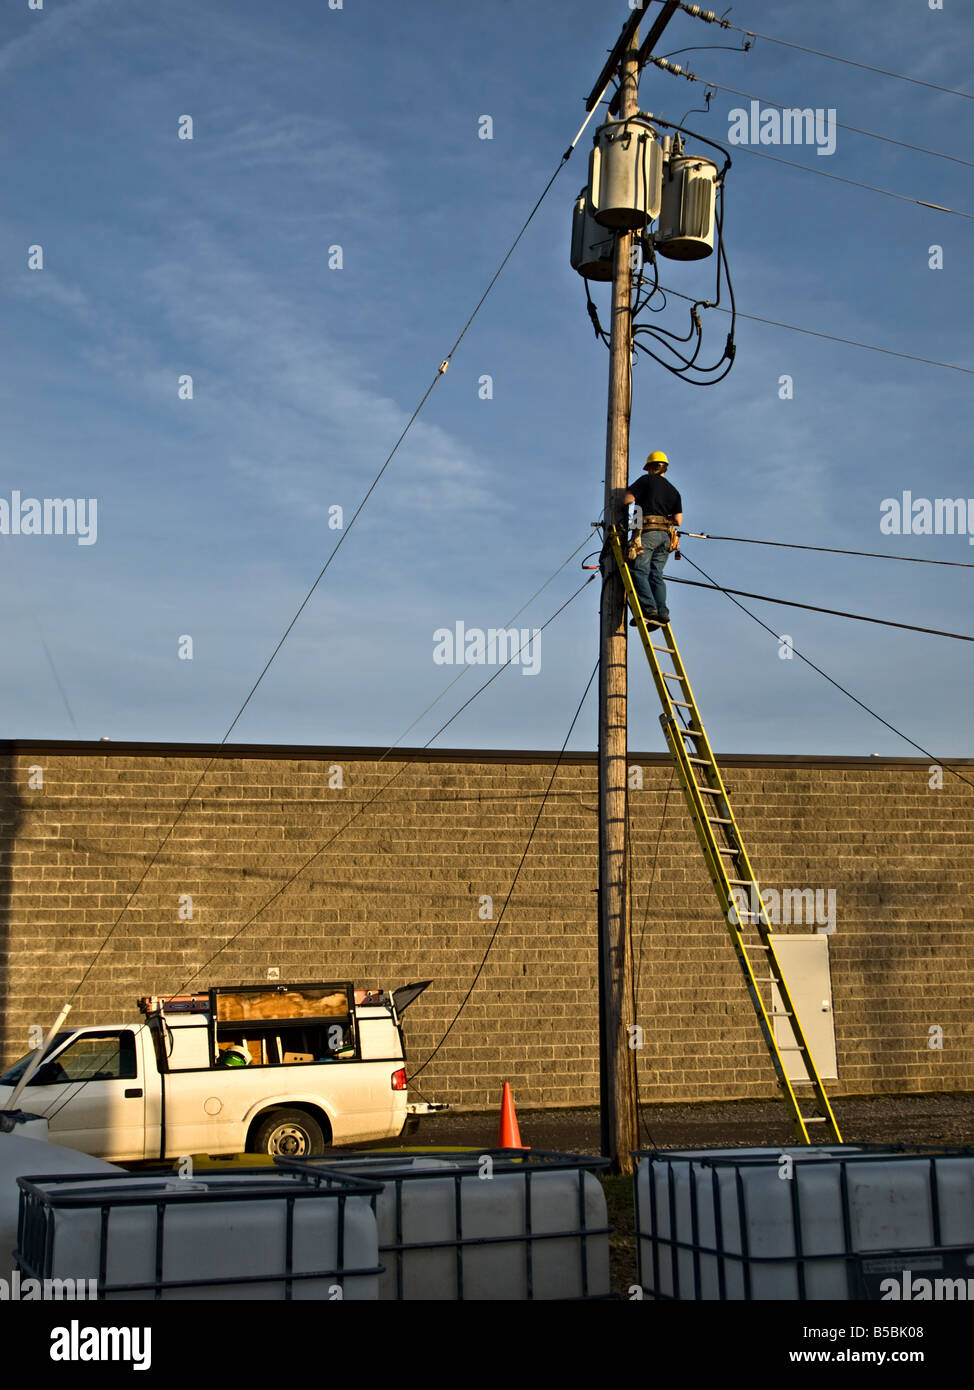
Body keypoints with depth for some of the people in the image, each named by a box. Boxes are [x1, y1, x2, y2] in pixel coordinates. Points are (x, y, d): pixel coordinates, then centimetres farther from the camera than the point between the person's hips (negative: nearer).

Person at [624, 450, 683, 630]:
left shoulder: (647, 480, 5)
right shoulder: (674, 491, 22)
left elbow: (627, 498, -3)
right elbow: (678, 520, 14)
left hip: (648, 532, -6)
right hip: (666, 535, 6)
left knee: (638, 570, -9)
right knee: (655, 574, 5)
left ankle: (648, 608, -25)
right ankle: (661, 612, -9)